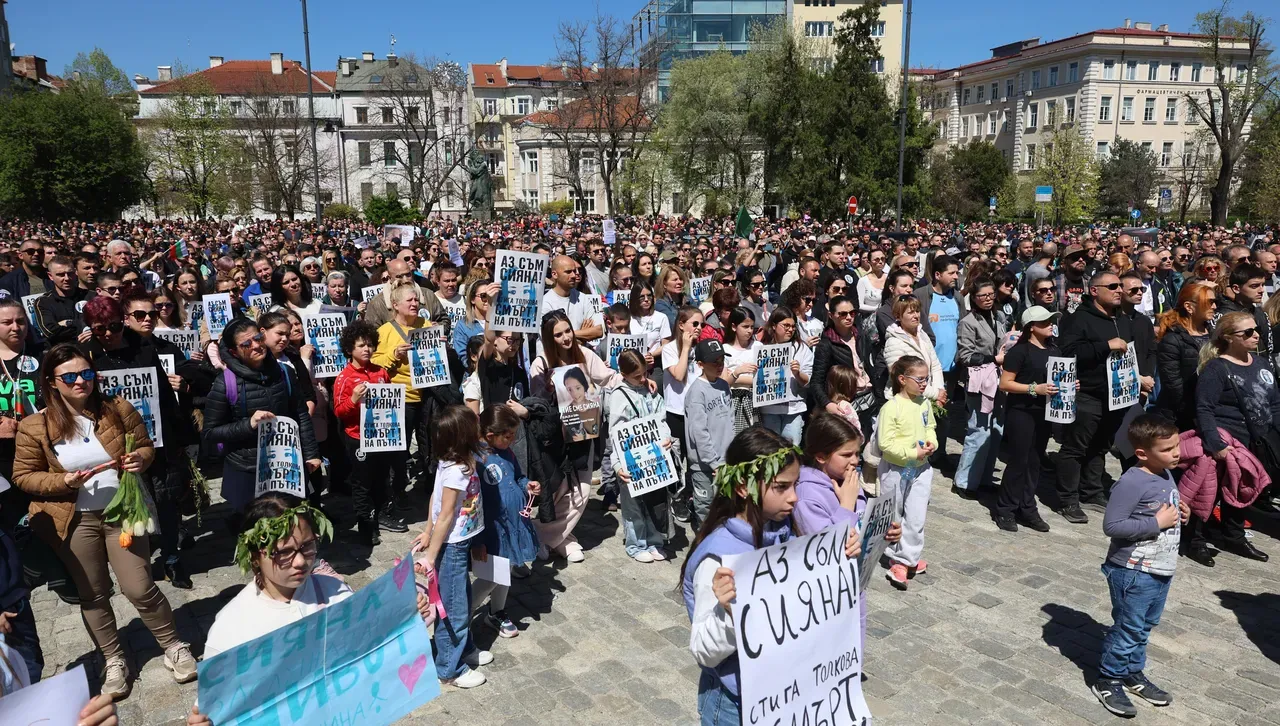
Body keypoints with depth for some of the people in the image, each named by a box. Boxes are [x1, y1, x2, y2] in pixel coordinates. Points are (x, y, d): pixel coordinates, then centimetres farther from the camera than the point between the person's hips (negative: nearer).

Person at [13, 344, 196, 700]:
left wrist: (140, 458, -17)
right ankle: (114, 660, 31)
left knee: (140, 588, 0)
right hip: (75, 522, 1)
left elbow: (146, 445, 6)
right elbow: (23, 477, -2)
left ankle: (175, 648, 19)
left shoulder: (117, 408, -5)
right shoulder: (34, 426, -8)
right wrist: (63, 481, -19)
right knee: (93, 595, 13)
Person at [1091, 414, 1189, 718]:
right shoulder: (1132, 482, -24)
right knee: (1127, 629, 2)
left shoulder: (1167, 475, 4)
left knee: (1145, 626, 20)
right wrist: (1157, 523, -24)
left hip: (1161, 570, 9)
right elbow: (1111, 525, -26)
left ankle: (1133, 673, 36)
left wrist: (1181, 515, -1)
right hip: (1133, 572, -8)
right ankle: (1107, 680, 17)